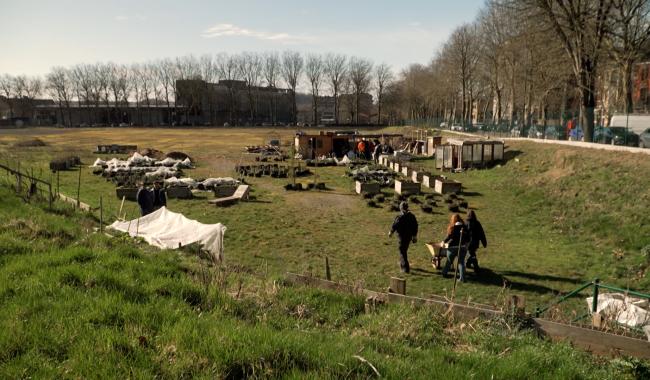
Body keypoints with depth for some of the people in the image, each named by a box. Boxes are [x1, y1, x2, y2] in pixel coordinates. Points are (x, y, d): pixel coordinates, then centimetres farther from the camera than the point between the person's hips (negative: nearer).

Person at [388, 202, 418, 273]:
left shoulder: (400, 217, -20)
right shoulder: (412, 216, -1)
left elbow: (394, 226, -12)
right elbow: (415, 226, 6)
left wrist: (391, 232, 8)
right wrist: (414, 236, 17)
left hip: (402, 236, -6)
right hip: (409, 236, 6)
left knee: (402, 252, 0)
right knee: (405, 250, 24)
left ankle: (406, 268, -5)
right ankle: (402, 264, 40)